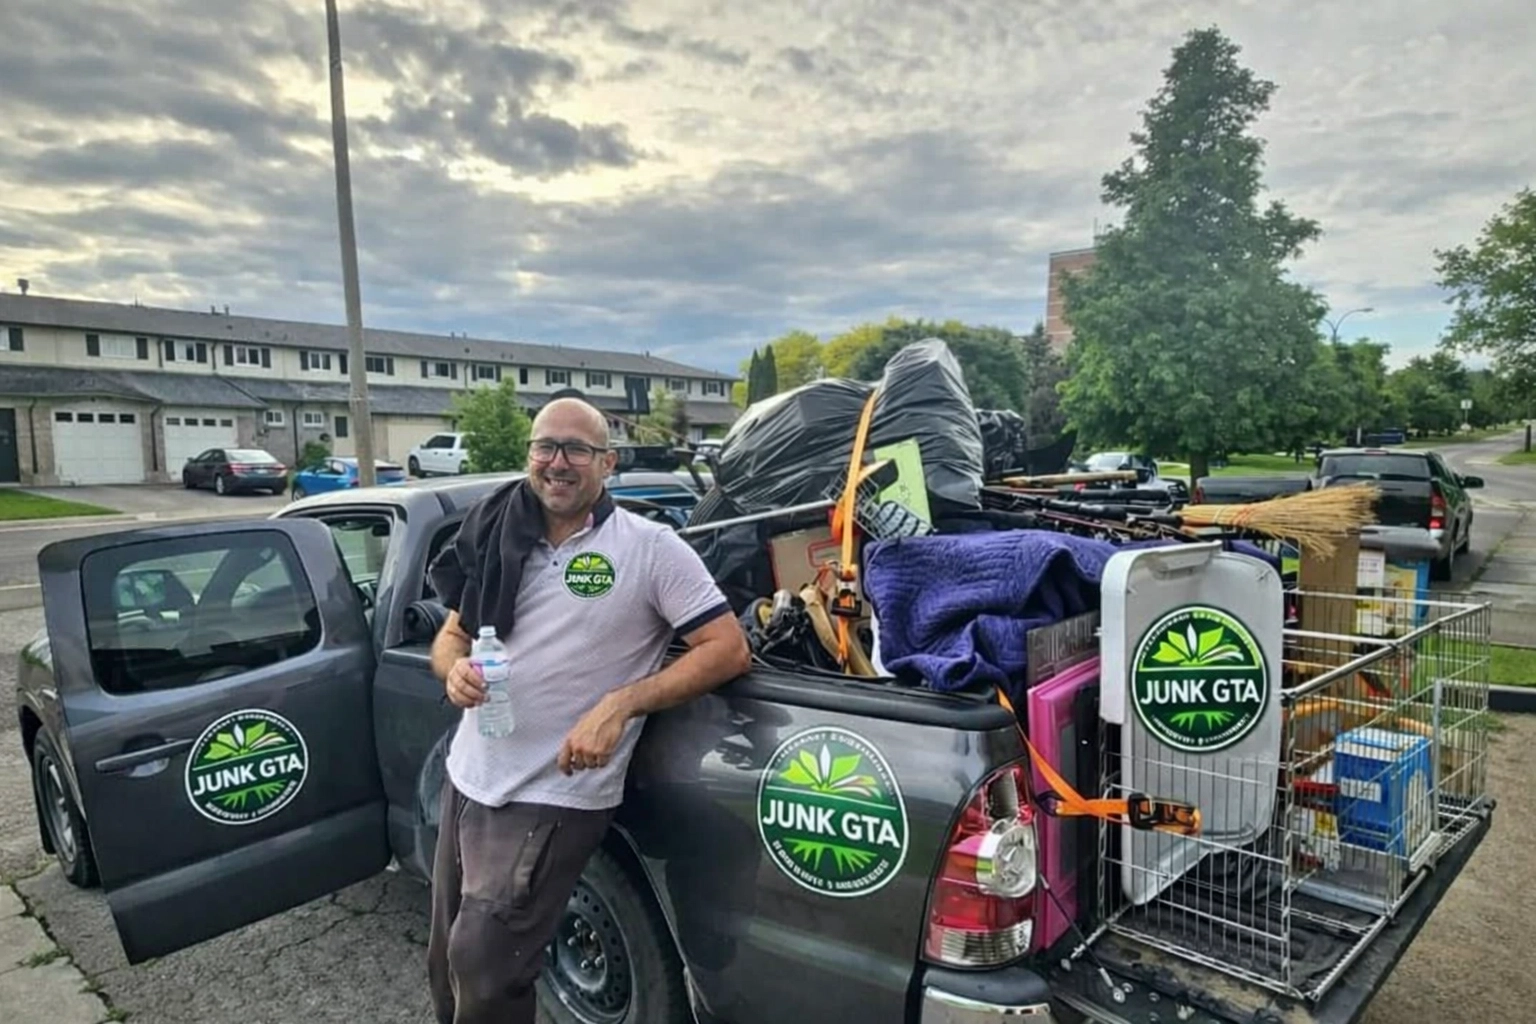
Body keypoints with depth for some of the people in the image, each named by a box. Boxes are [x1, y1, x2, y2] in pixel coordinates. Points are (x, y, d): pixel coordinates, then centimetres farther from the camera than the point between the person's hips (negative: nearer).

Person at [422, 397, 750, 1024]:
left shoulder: (650, 547, -11)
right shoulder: (497, 537, 4)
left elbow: (729, 649, -14)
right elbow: (451, 635, 14)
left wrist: (620, 705, -22)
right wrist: (454, 670, -10)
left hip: (554, 799, -6)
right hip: (466, 779, 6)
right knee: (446, 966, 20)